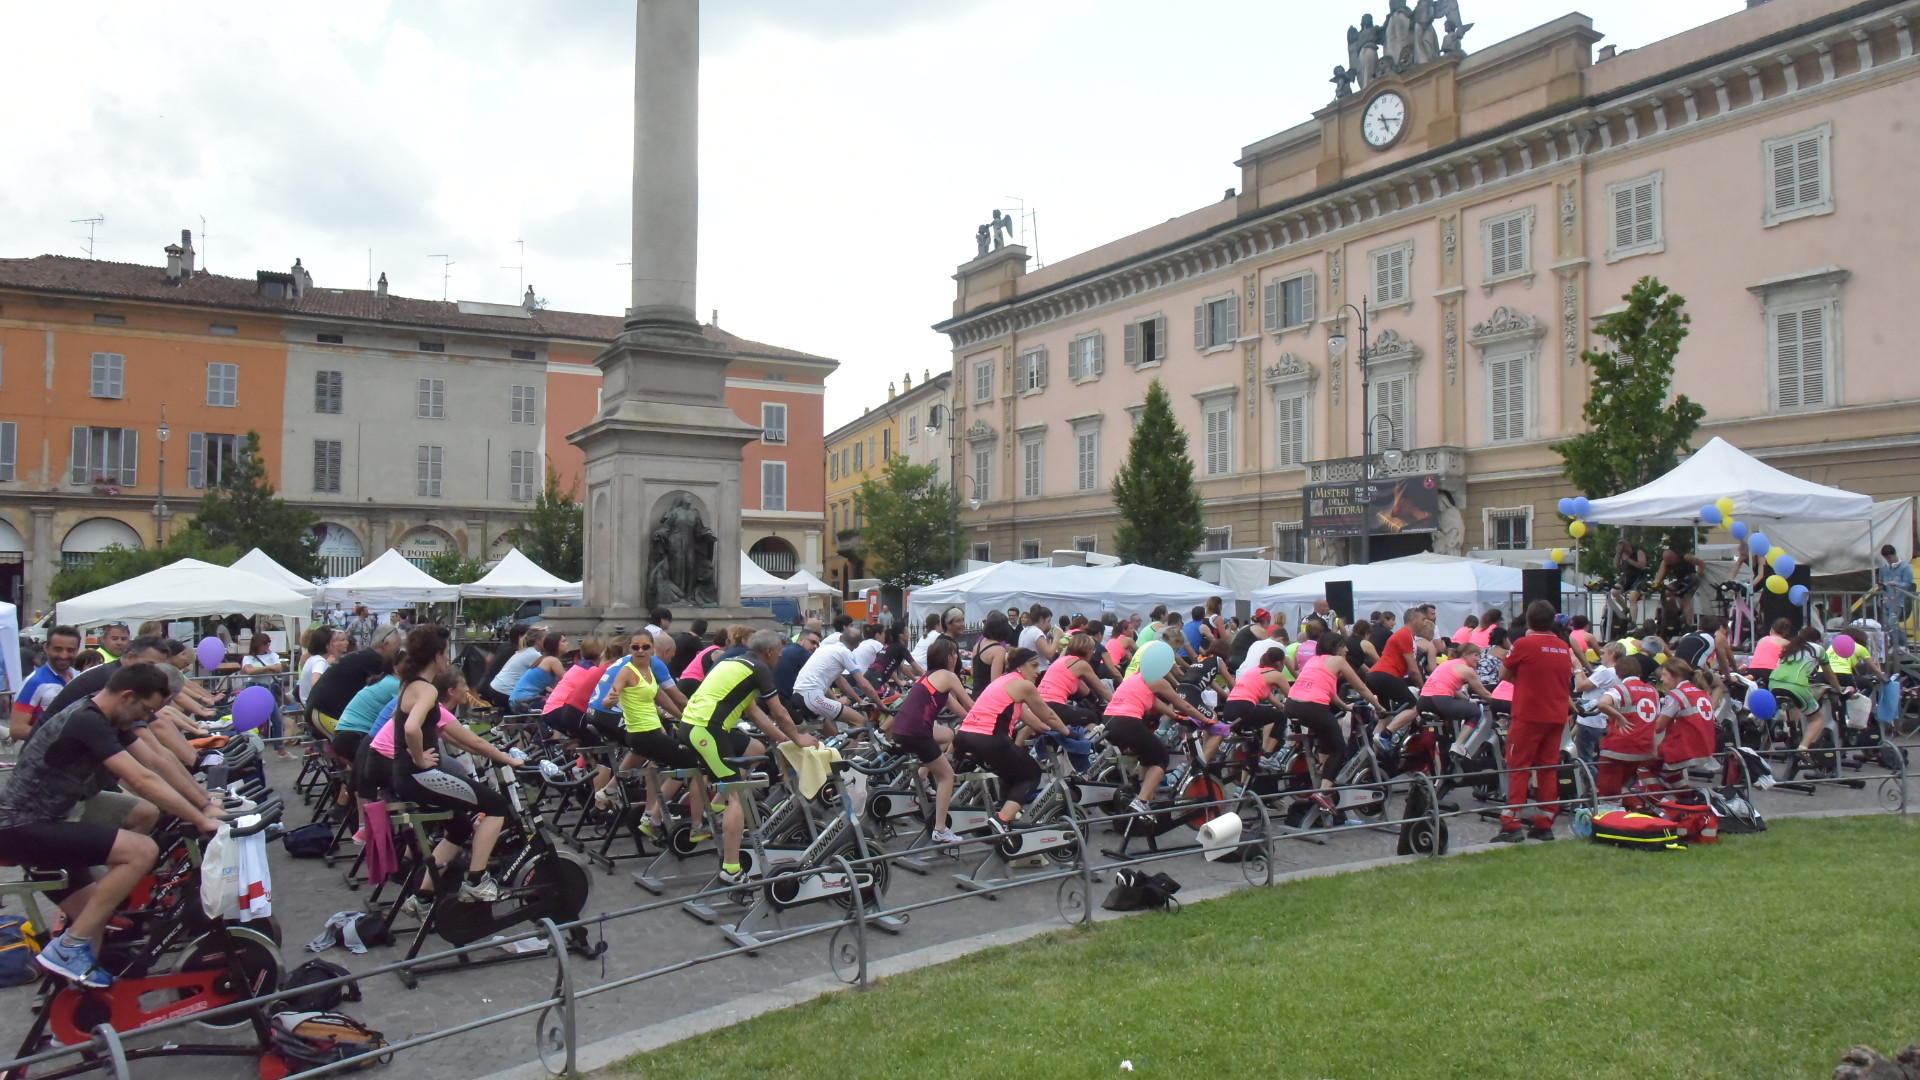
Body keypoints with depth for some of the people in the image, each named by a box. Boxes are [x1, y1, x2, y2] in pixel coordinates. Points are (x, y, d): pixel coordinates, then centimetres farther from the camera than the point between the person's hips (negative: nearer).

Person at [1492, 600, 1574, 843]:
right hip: (1557, 716, 5)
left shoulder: (1524, 644, -9)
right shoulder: (1565, 648, 8)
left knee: (1518, 768, -1)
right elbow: (1567, 681, 19)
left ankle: (1512, 824, -6)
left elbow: (1504, 674, 1)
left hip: (1529, 715, -5)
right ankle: (1544, 824, 12)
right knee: (1548, 768, 10)